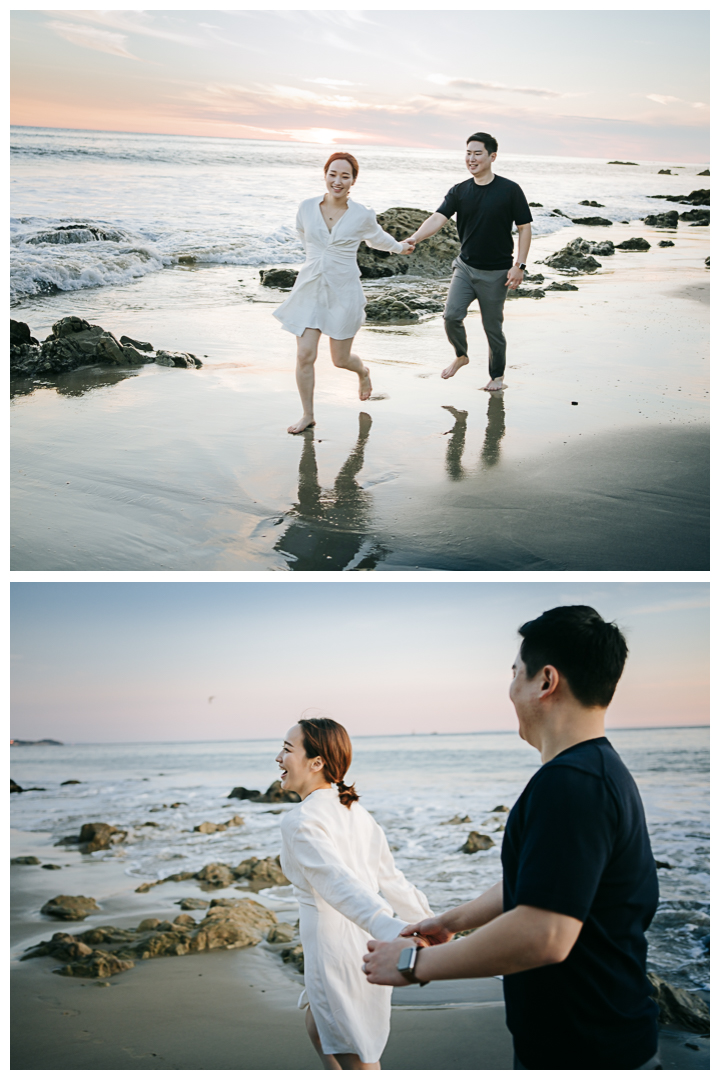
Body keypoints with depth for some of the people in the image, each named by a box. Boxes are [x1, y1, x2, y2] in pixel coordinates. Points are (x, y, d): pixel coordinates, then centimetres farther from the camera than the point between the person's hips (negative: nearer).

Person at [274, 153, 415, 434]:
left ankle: (363, 372, 45)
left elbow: (377, 238, 18)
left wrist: (399, 247, 31)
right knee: (305, 355, -6)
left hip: (343, 292, -1)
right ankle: (307, 415, 11)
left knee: (340, 359, 7)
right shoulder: (307, 207, -3)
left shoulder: (362, 216, -6)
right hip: (309, 289, 1)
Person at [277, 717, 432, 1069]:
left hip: (335, 946, -8)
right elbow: (389, 877, 11)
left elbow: (339, 884, -34)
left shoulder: (300, 820, -20)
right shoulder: (354, 811, 6)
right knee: (317, 1028, 30)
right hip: (364, 944, 8)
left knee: (358, 1062, 7)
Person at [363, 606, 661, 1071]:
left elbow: (544, 935, -32)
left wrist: (414, 964, -21)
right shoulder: (605, 771, 11)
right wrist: (451, 921, 26)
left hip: (585, 1050, -10)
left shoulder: (570, 782, -25)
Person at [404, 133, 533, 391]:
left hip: (496, 272, -3)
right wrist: (415, 238, -28)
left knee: (493, 327, 4)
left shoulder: (510, 190, -6)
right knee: (451, 315, -13)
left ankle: (497, 376, 25)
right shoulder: (459, 191, 2)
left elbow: (524, 228, -3)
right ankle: (461, 355, 18)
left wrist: (519, 266, -10)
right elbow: (438, 218, -9)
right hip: (465, 267, 3)